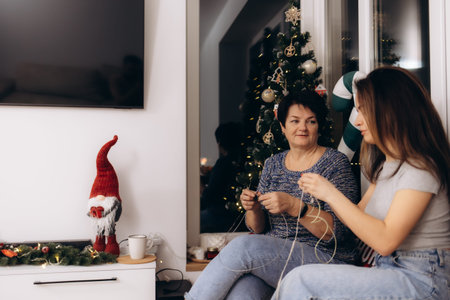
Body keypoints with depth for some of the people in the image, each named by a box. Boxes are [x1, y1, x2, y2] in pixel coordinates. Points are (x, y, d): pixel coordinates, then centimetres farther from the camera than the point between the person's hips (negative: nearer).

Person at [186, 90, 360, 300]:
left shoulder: (335, 163, -3)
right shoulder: (273, 164, 13)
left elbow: (338, 231, -12)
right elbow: (258, 228, 13)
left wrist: (294, 206, -24)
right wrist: (254, 209, -9)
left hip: (325, 259, -3)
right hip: (272, 255, 4)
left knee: (242, 246, -27)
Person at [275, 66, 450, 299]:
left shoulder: (420, 168, -15)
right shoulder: (385, 166, 14)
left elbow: (385, 240, -22)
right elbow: (359, 216, 14)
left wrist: (332, 194, -18)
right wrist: (321, 191, 1)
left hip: (421, 281, -8)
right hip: (389, 271, 8)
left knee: (301, 280, -20)